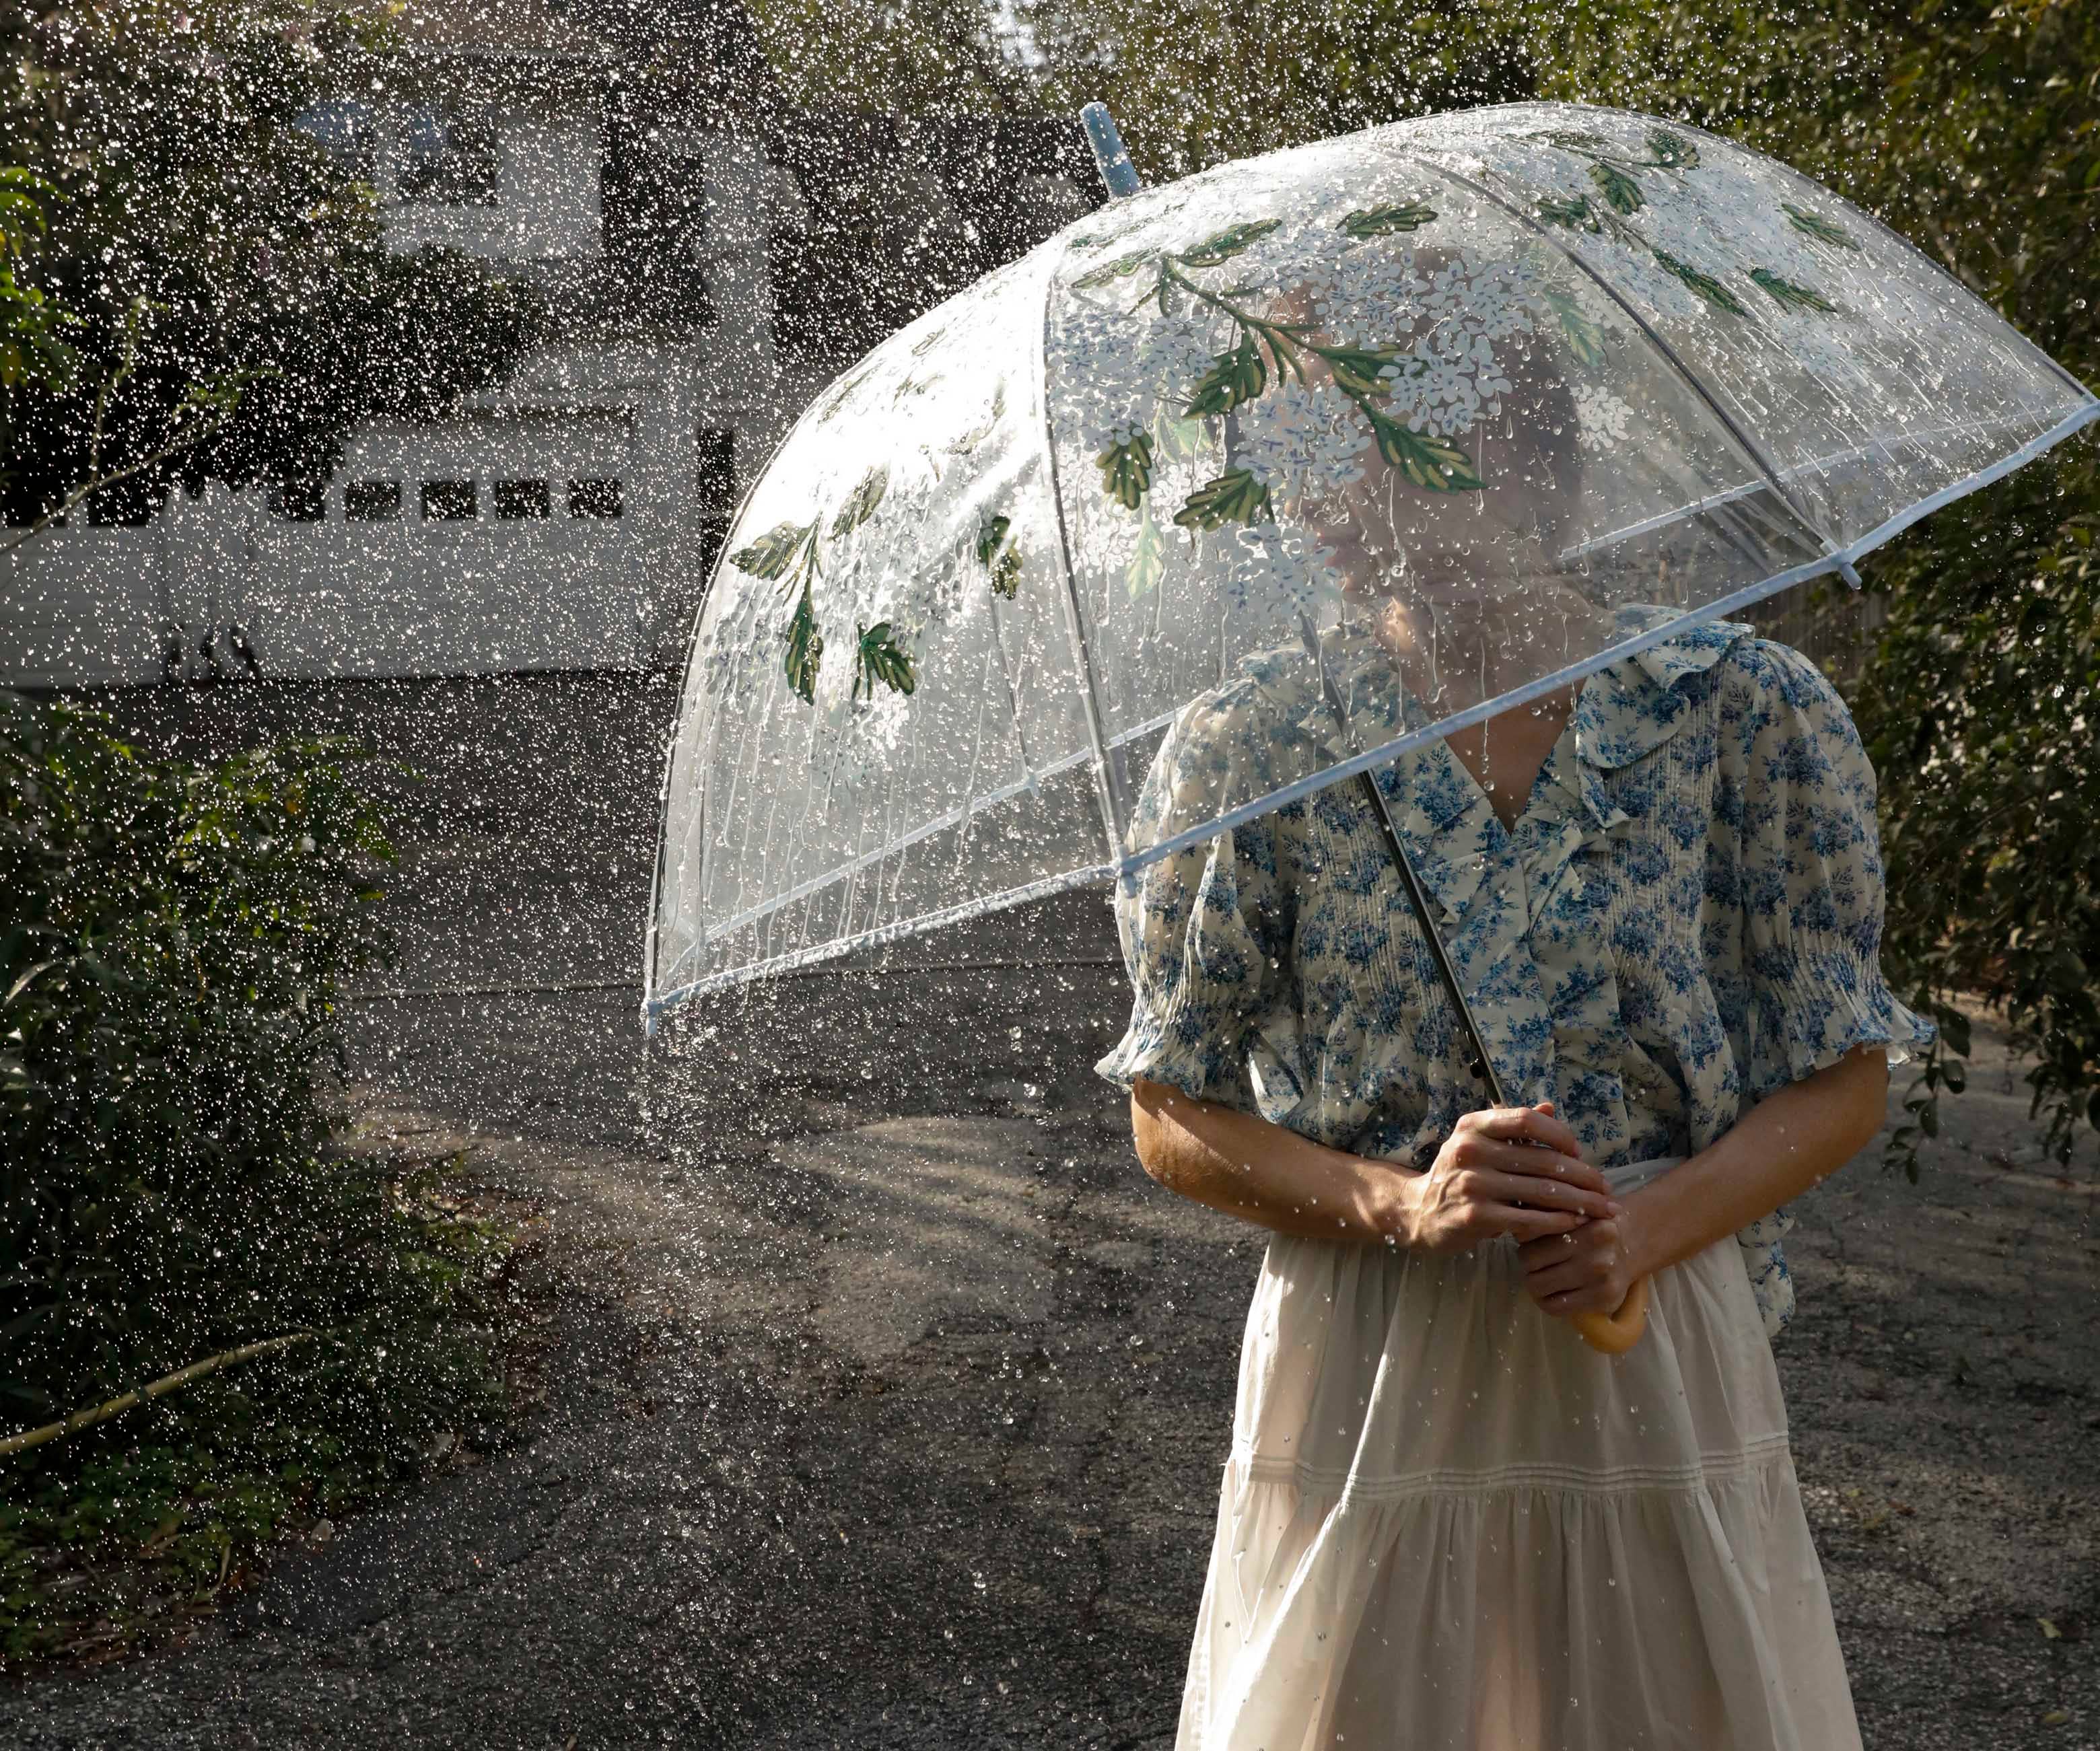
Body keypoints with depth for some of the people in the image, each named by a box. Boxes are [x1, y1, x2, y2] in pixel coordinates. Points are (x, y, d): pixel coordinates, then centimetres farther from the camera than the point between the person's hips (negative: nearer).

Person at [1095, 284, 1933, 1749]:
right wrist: (1398, 1203, -16)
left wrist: (1647, 1225, -15)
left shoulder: (1749, 713, -4)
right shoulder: (1247, 749, -4)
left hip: (1660, 1370, 1)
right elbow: (1175, 1119, 2)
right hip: (1361, 1391, 0)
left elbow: (1843, 1080, 2)